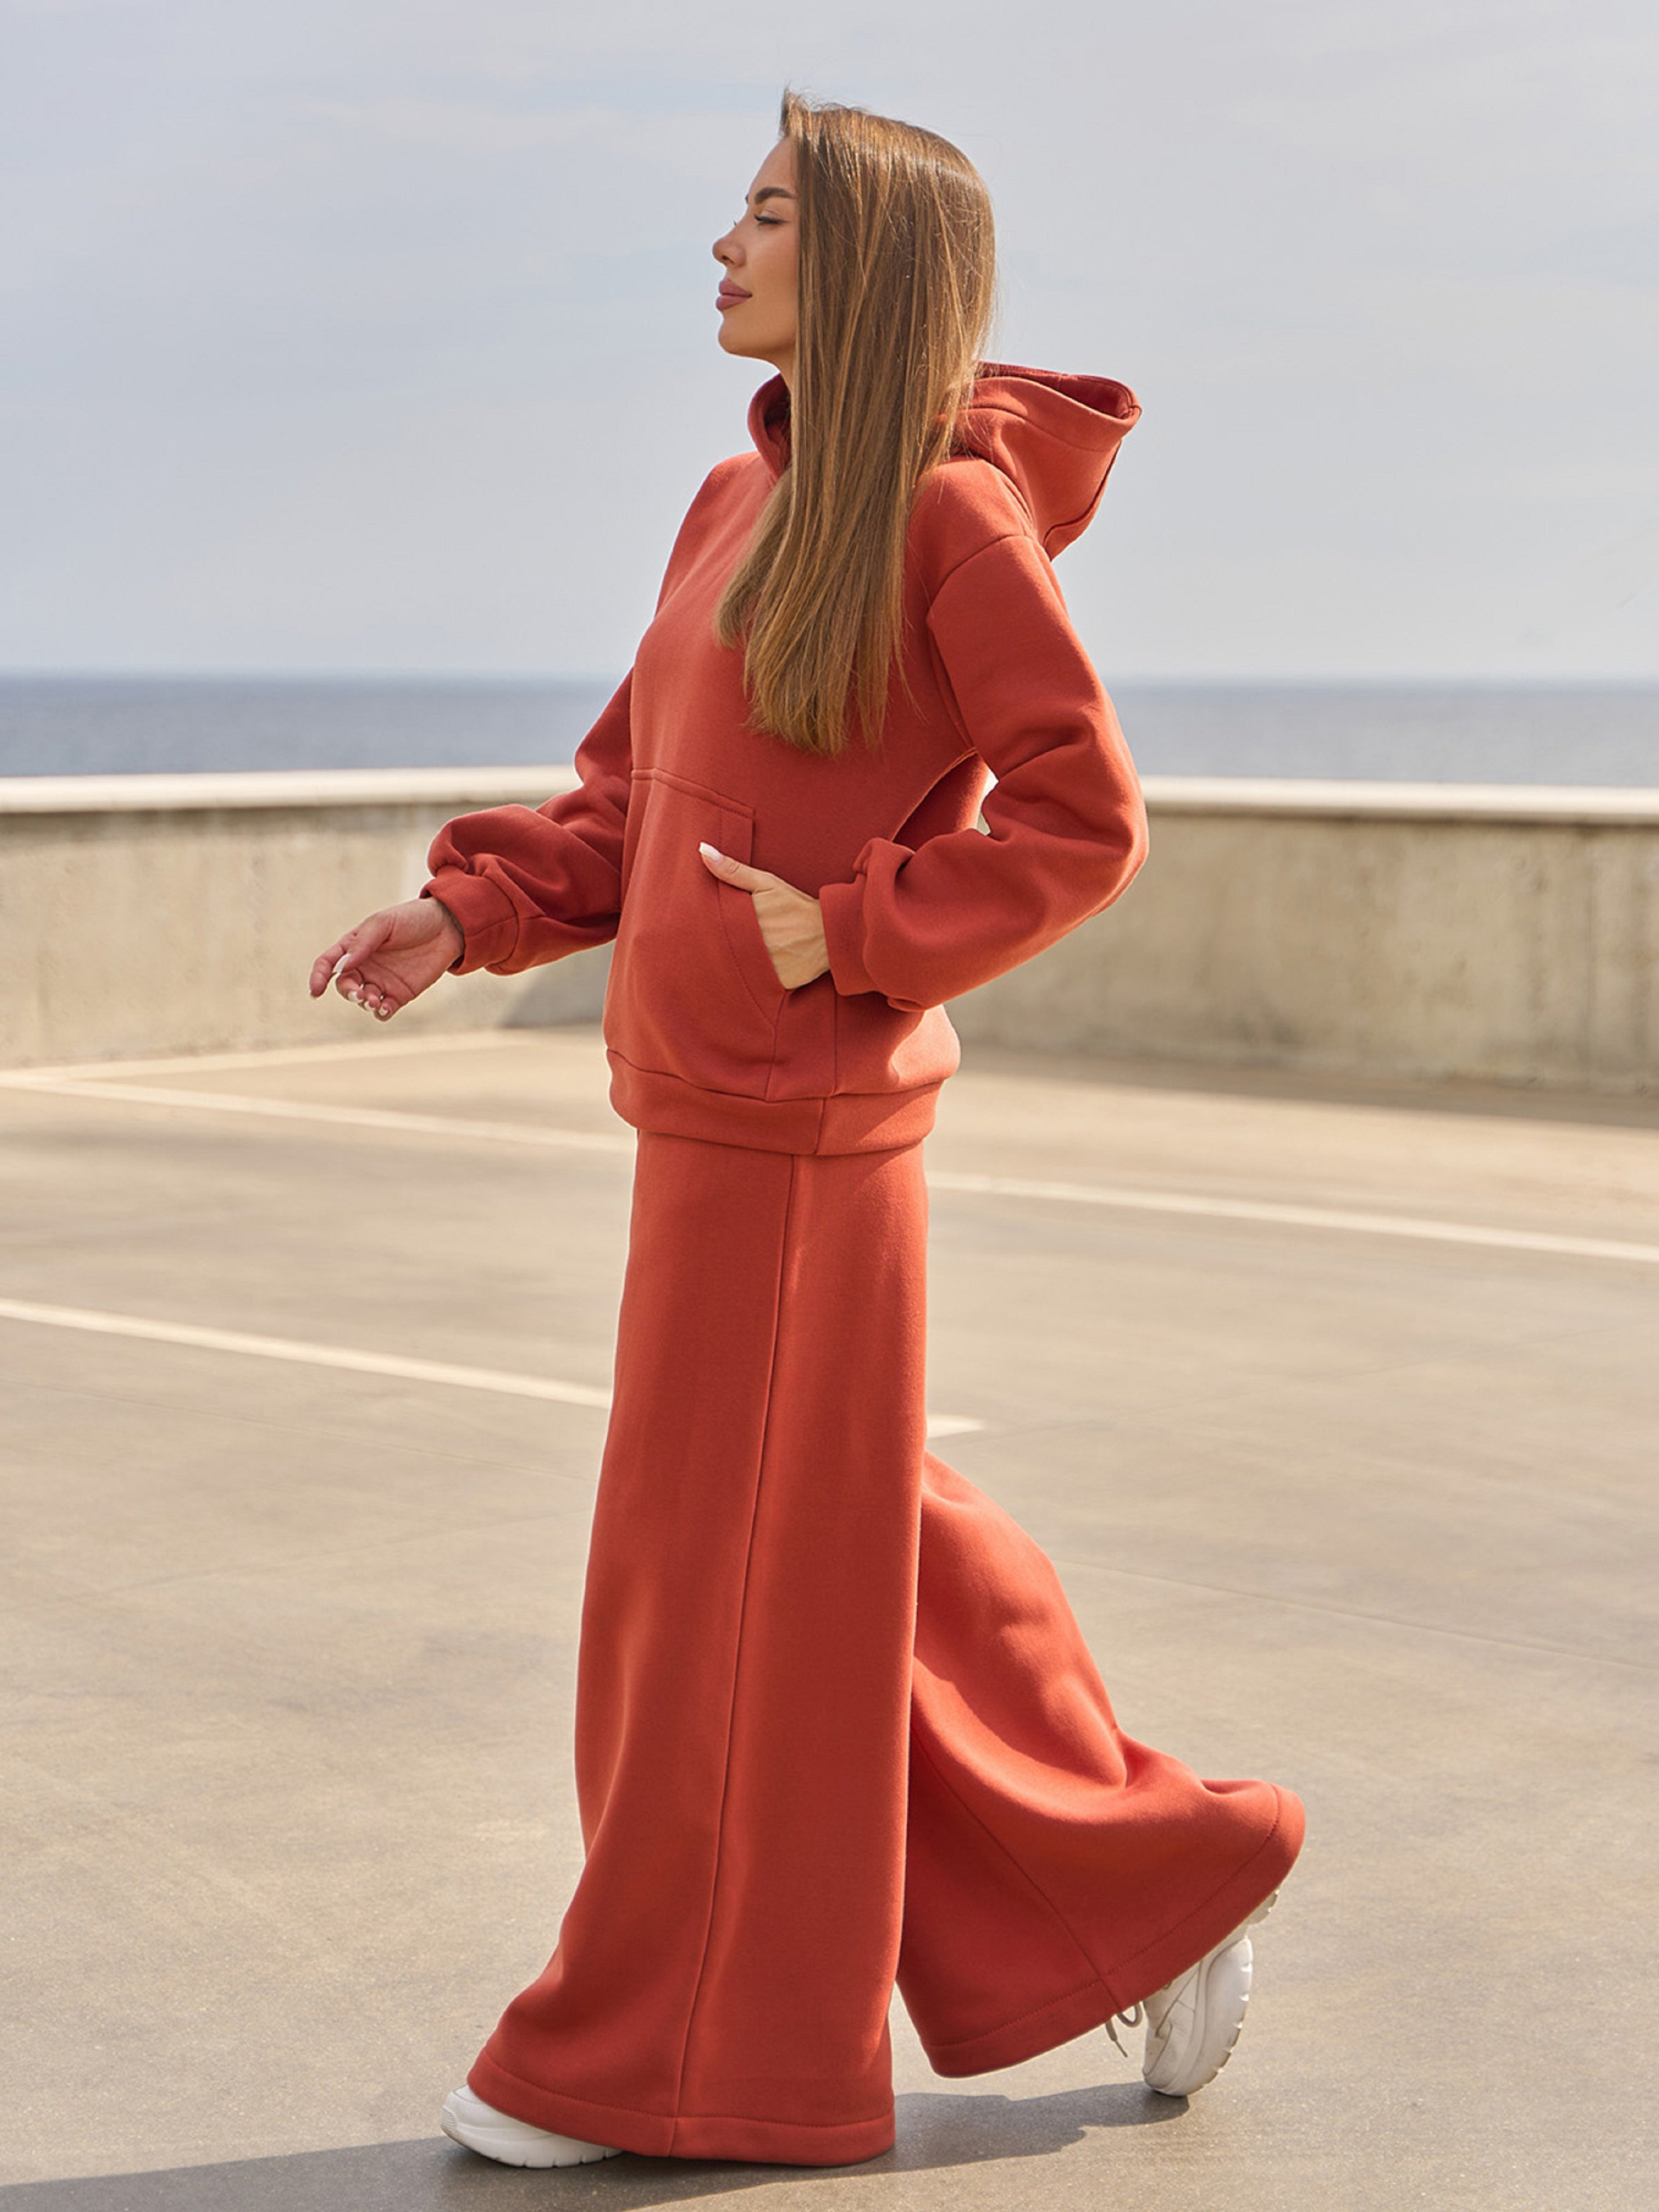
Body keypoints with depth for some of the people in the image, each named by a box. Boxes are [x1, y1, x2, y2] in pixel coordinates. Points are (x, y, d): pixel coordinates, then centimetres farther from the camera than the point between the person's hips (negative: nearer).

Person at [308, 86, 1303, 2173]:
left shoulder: (951, 510, -12)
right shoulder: (739, 503, 12)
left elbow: (1084, 820, -12)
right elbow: (634, 797, 16)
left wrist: (852, 931, -17)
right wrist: (466, 916, 3)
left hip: (797, 1120, -9)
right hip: (711, 1108, 9)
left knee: (736, 1581, 2)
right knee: (857, 1557, 16)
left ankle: (653, 2051, 16)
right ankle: (1151, 1886, 27)